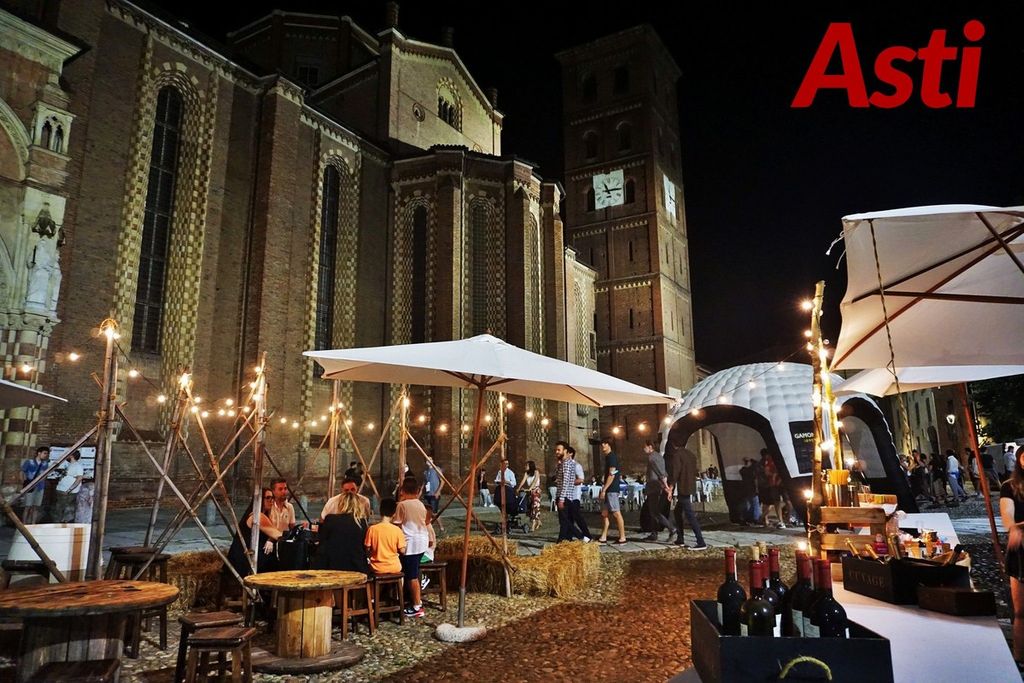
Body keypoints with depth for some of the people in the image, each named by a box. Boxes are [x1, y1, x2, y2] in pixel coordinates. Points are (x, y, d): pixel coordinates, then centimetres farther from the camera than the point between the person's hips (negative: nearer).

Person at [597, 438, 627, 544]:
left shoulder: (612, 457, -12)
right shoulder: (607, 457, 17)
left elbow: (612, 475, -18)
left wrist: (604, 489, -19)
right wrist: (603, 490, 20)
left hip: (612, 490, -10)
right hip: (608, 490, 10)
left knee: (616, 513, -5)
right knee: (604, 513, 9)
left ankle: (622, 537, 1)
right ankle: (603, 537, 12)